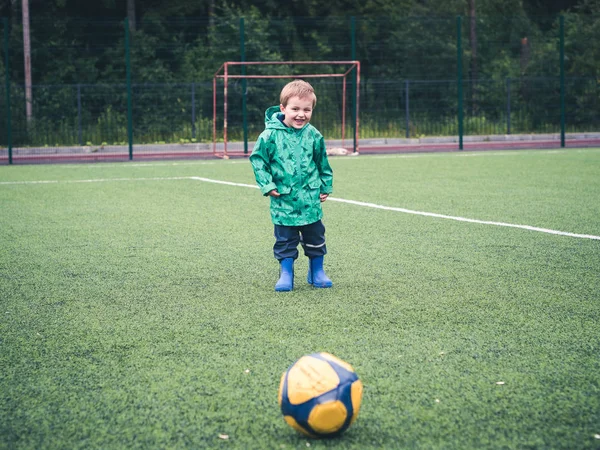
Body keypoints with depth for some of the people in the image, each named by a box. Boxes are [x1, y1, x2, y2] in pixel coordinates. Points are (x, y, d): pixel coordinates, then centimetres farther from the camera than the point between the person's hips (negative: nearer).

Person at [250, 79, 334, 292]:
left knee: (315, 238, 11)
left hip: (311, 201, 3)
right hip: (283, 201, -2)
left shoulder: (313, 135, 0)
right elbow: (257, 159, -2)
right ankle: (286, 275, 13)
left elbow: (323, 163, 13)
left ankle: (317, 272, 26)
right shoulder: (270, 135, -10)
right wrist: (267, 185, -8)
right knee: (285, 240, 4)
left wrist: (325, 187, 14)